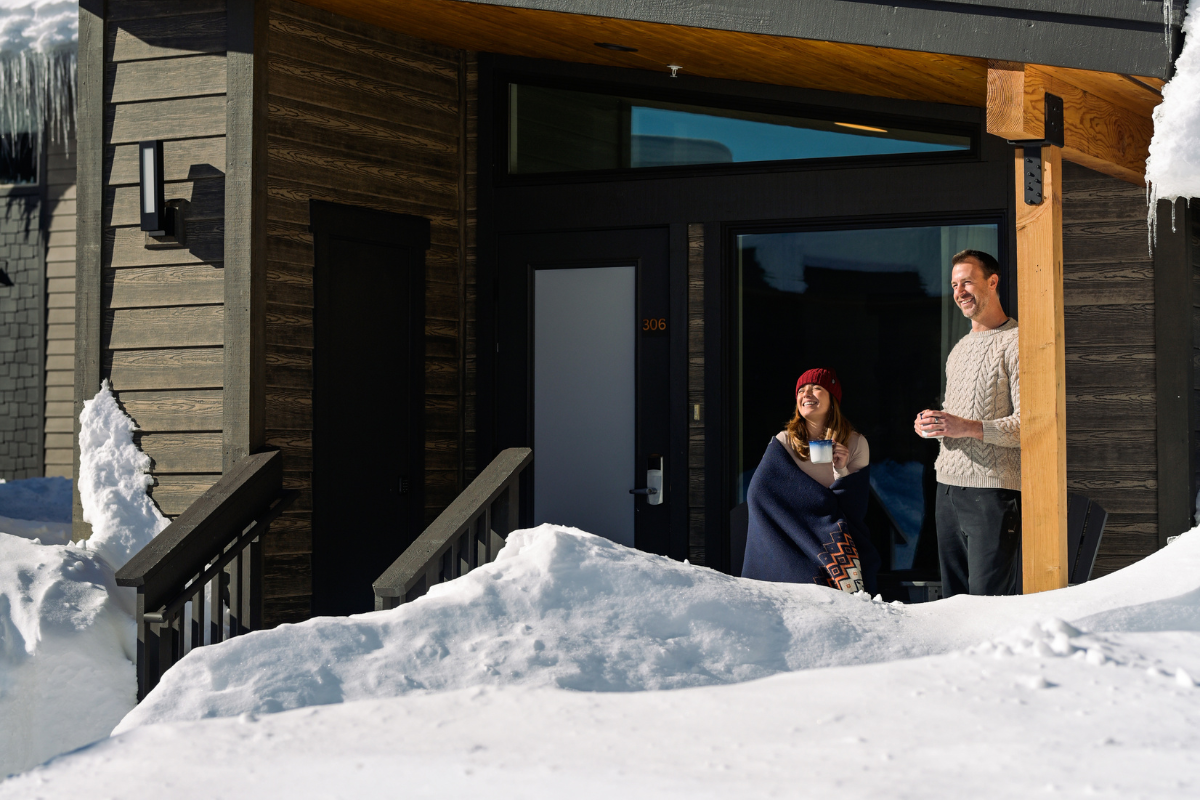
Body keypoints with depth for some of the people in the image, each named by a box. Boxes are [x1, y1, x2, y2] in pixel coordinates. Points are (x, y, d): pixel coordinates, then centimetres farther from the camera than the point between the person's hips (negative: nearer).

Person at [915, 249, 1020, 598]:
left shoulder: (1015, 343, -6)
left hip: (993, 491, -8)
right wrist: (931, 423, 8)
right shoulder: (960, 348, 23)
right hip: (948, 489, 8)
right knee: (953, 599, 7)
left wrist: (969, 428, -22)